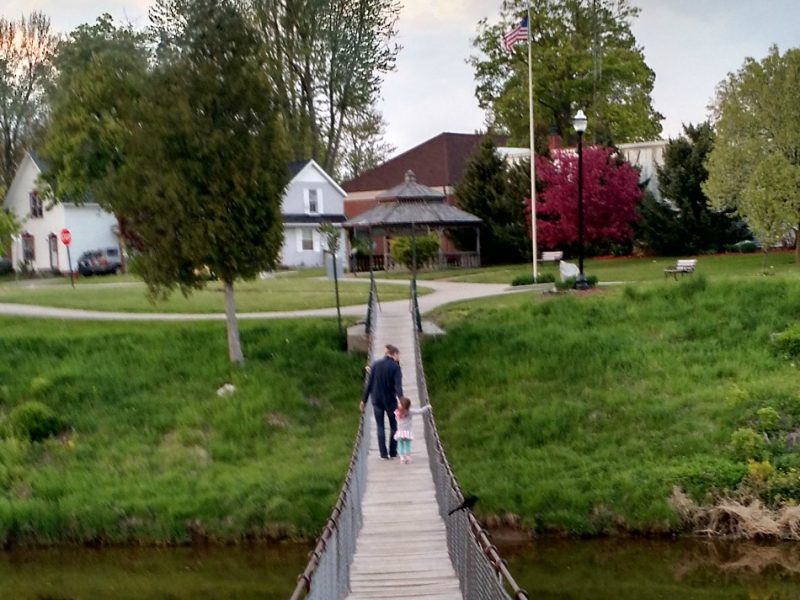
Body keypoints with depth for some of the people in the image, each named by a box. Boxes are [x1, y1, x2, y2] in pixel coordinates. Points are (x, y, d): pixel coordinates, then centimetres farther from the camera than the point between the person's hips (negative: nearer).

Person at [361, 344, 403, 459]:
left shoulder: (375, 364, 0)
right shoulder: (395, 367, -10)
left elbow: (369, 383, 1)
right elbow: (398, 386, -20)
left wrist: (364, 400, 6)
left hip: (376, 400, 3)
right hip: (390, 401, -3)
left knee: (380, 427, 11)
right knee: (393, 426, 15)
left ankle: (383, 454, 8)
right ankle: (393, 453, 16)